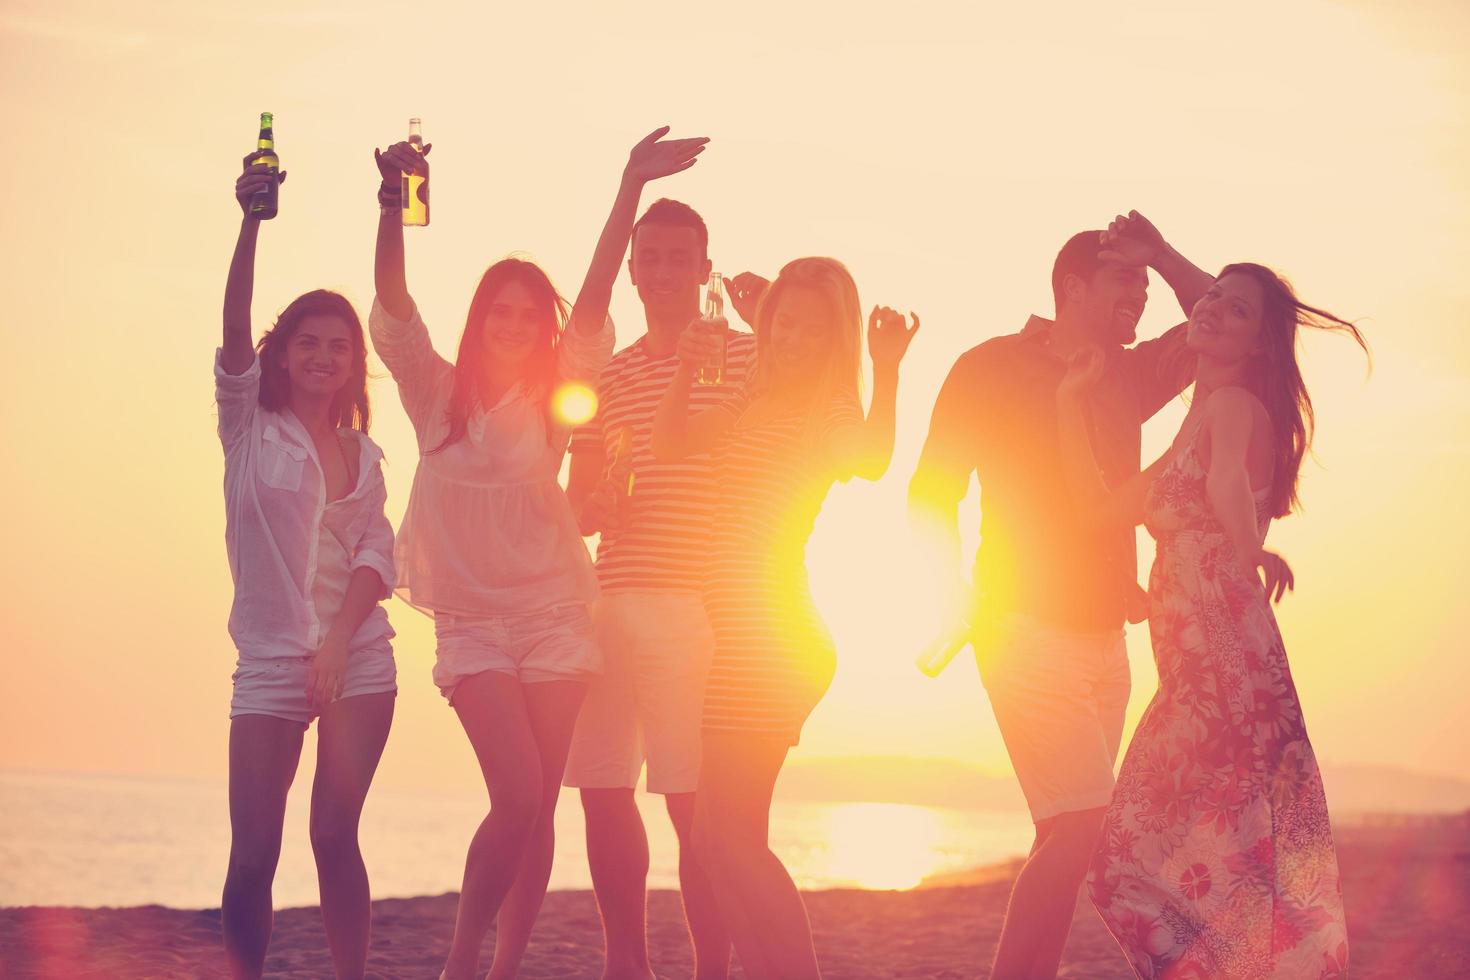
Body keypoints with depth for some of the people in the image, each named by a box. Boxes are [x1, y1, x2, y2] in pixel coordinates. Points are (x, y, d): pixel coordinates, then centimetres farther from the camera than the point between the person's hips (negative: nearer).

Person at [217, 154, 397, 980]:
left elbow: (379, 553, 2)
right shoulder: (250, 429, 5)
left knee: (336, 834, -3)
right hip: (271, 662, -2)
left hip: (358, 658, 2)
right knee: (254, 852, -7)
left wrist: (338, 641, -14)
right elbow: (235, 324, -10)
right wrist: (252, 222, -23)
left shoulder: (363, 455, 13)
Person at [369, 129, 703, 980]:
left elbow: (595, 300, -3)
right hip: (473, 620, -2)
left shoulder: (554, 398, 6)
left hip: (555, 614, 2)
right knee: (519, 796, -15)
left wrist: (632, 186, -11)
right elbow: (392, 302, -11)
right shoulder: (438, 393, 4)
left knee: (537, 808, 1)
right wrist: (394, 202, -26)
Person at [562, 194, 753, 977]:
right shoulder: (609, 375, 16)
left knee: (693, 800, -8)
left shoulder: (748, 359, 3)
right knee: (603, 790, 4)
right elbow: (579, 500, 18)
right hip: (612, 604, 5)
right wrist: (592, 505, -4)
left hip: (701, 609, -5)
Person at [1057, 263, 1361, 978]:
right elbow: (1102, 508, 20)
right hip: (1192, 668, 9)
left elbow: (1231, 486, -30)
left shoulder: (1234, 404, -7)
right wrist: (1073, 405, 18)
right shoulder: (1195, 427, 22)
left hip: (1227, 661, -9)